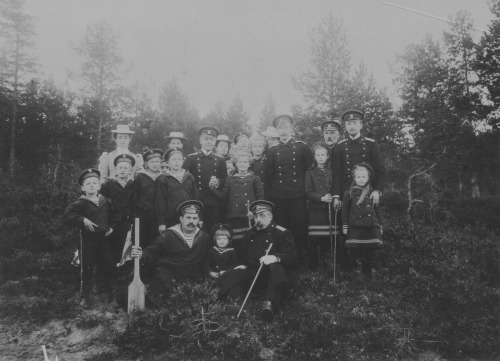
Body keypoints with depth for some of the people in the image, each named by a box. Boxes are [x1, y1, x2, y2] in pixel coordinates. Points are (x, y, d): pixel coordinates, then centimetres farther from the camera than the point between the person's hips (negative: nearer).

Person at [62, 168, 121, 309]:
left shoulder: (106, 201, 5)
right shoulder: (80, 203, -8)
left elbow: (116, 213, 19)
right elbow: (66, 217, -17)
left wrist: (112, 226, 8)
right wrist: (83, 220, -26)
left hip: (103, 238, 3)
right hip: (87, 238, -3)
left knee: (108, 267, 5)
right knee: (86, 268, 5)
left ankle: (112, 296, 14)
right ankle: (84, 297, 18)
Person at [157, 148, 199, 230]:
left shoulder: (189, 177, 10)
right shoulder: (163, 179, 2)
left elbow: (196, 197, 11)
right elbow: (161, 201, 0)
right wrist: (162, 223, -5)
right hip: (171, 219, -2)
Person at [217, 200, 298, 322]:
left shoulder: (282, 233, -4)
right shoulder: (250, 234, 15)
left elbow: (292, 257, -16)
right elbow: (245, 257, 27)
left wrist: (275, 258, -36)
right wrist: (243, 265, 3)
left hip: (273, 273, -5)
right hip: (254, 273, 5)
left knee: (277, 268, -38)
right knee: (233, 275, -16)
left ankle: (270, 305, -51)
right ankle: (237, 301, -37)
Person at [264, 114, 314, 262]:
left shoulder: (302, 147, 5)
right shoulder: (272, 151, 10)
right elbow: (267, 177, 10)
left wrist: (305, 187, 2)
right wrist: (268, 198, 5)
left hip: (298, 196, -2)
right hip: (278, 197, 2)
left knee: (300, 229, -2)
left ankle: (302, 260, 9)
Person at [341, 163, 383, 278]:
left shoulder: (372, 193, 12)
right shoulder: (349, 192, 3)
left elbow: (377, 210, 17)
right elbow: (344, 210, 3)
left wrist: (380, 226, 15)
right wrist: (344, 226, -2)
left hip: (371, 227, 3)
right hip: (355, 228, -3)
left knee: (370, 253, 5)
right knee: (355, 252, -4)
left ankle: (368, 275, 16)